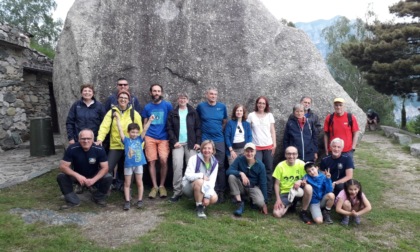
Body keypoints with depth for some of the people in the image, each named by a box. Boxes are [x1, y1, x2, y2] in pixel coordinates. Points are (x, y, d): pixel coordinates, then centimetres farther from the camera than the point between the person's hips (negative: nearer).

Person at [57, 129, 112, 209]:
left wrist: (93, 180, -34)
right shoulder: (72, 149, -24)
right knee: (61, 177, -25)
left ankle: (98, 198, 4)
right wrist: (77, 176, -37)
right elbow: (63, 166, -22)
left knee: (108, 178, -27)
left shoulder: (99, 149, -23)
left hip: (94, 177, 0)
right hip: (78, 176, 1)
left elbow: (105, 168, -19)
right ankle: (73, 200, -5)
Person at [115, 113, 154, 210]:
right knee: (127, 184, 6)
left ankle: (140, 200, 18)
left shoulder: (139, 139, 3)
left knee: (139, 182, 8)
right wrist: (117, 117, -12)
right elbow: (120, 129, -8)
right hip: (128, 164, -1)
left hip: (138, 164, 1)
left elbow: (145, 130, -5)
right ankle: (127, 201, 14)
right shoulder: (126, 140, -2)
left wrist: (150, 121, -16)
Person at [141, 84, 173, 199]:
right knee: (151, 161, 1)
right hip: (150, 137, 2)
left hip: (164, 137, -2)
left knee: (164, 161, -10)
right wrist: (143, 137, 9)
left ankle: (162, 186, 8)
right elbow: (145, 124, 15)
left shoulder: (168, 105, 3)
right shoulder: (147, 107, 9)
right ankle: (154, 186, 13)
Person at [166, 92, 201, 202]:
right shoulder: (173, 113, 10)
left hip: (191, 143, 0)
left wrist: (198, 142, -6)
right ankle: (177, 192, -1)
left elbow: (198, 128, 4)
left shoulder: (193, 112, 9)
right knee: (177, 166, -9)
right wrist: (174, 141, -8)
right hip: (178, 143, 0)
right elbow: (169, 128, 4)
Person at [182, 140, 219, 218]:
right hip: (189, 186, -3)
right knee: (199, 181, -37)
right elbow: (188, 175, -23)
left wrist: (207, 196, -23)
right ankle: (199, 207, -18)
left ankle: (202, 204, 10)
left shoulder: (215, 163, -5)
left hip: (204, 188, 4)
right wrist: (202, 175, -30)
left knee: (214, 198, -25)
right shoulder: (194, 159, -17)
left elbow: (212, 181, -13)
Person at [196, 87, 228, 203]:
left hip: (219, 140, 1)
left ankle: (221, 192, 9)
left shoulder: (222, 106, 3)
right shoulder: (201, 106, 0)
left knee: (220, 166, 1)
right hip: (205, 140, -1)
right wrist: (204, 129, 7)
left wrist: (219, 131, 8)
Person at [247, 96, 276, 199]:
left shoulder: (269, 115, 7)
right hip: (256, 147, -2)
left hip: (268, 146, 2)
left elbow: (272, 130, 9)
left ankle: (269, 192, 15)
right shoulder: (251, 115, 1)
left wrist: (274, 144, 3)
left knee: (268, 170, 5)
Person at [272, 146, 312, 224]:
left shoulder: (301, 164, -9)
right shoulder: (280, 166, -10)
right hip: (285, 193, 0)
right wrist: (278, 199, -13)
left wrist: (300, 181, -28)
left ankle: (303, 212, -10)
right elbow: (277, 184, -4)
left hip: (297, 191, 0)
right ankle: (289, 205, 14)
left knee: (309, 188, -34)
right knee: (276, 214, -22)